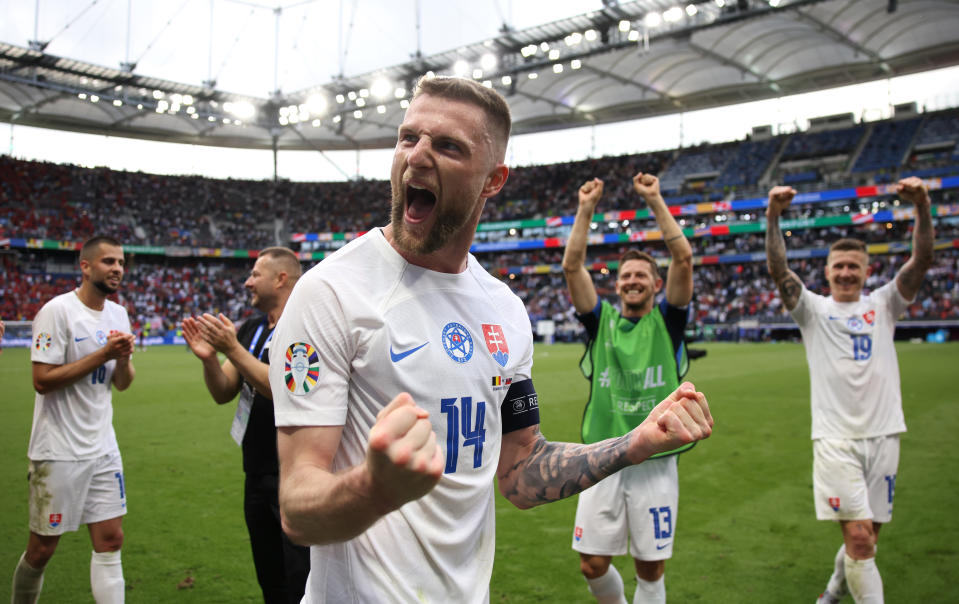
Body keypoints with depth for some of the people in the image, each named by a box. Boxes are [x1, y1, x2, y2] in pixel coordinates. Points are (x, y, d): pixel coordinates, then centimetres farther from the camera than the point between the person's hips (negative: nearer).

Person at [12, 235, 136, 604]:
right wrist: (103, 353, -20)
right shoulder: (58, 311, -12)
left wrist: (124, 358, -9)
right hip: (59, 452, -6)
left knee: (110, 540, 4)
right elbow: (42, 380, -18)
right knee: (42, 549, 8)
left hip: (103, 448, 6)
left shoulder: (118, 314, 8)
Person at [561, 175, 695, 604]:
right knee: (592, 564, 6)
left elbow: (683, 258, -7)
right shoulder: (602, 320, 8)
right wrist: (586, 209, -3)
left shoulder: (667, 321, 4)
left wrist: (655, 202, -6)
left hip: (655, 464, -1)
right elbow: (572, 266, -1)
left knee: (651, 569, 7)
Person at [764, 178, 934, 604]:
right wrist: (773, 216, -23)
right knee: (858, 536, -12)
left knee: (865, 537, 13)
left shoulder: (883, 305, 10)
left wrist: (922, 207, -18)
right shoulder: (814, 309, 5)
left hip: (883, 435, 3)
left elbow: (922, 260, -3)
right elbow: (777, 269, -10)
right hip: (835, 438, -3)